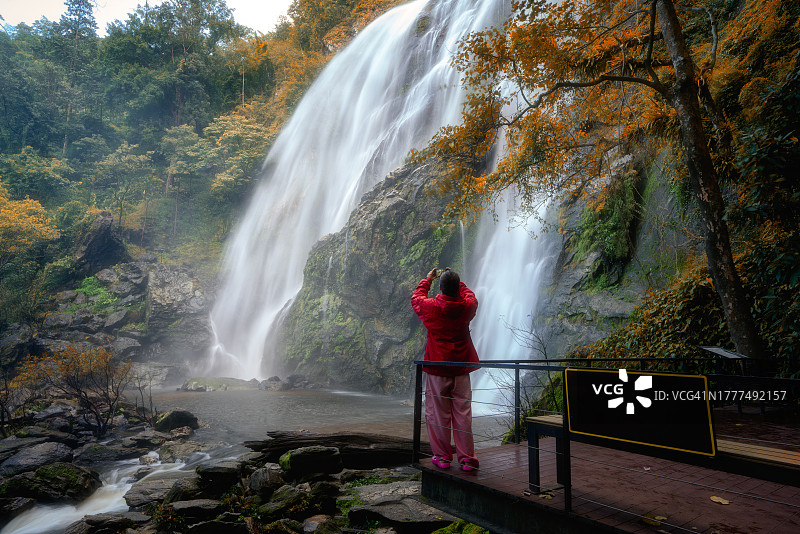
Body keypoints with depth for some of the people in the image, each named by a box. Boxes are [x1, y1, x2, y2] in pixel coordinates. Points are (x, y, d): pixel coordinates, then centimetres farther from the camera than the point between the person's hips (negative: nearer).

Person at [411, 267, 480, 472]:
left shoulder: (430, 307, -9)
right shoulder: (467, 306, -5)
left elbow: (416, 297, 15)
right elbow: (470, 296, 21)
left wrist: (427, 279, 27)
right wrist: (455, 280, 27)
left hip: (437, 369, -2)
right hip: (461, 369, 2)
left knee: (438, 414, 8)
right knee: (463, 414, 7)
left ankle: (442, 456, 15)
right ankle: (467, 458, 13)